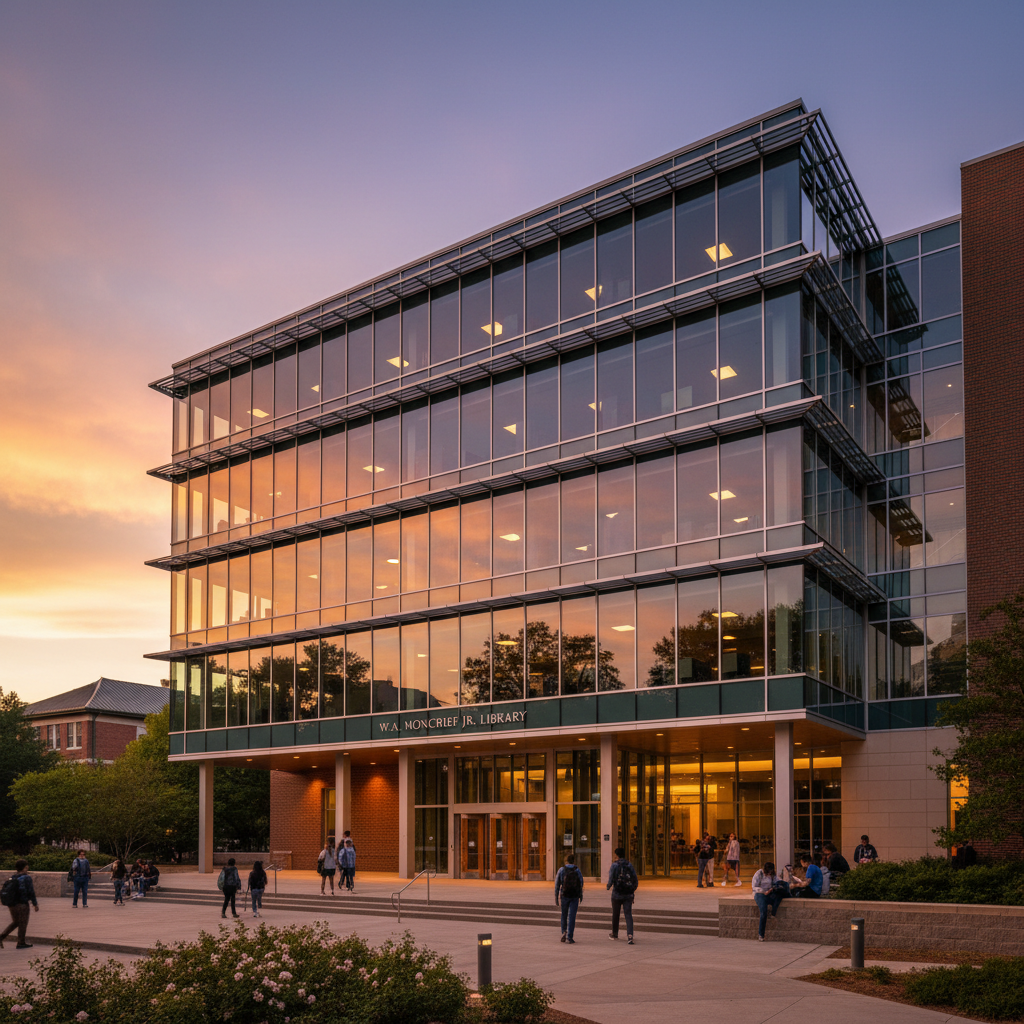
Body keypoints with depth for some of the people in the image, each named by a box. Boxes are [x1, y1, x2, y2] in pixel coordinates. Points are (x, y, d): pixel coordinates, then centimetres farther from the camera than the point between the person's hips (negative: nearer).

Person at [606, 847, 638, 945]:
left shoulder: (615, 865, -8)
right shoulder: (630, 865, 2)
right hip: (628, 895, 2)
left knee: (615, 915, 15)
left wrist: (608, 887, 10)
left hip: (617, 894, -2)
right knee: (628, 915, -1)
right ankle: (630, 936, -16)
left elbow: (611, 880, -11)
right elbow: (635, 881, 3)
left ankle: (614, 934, 32)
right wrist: (633, 890, 19)